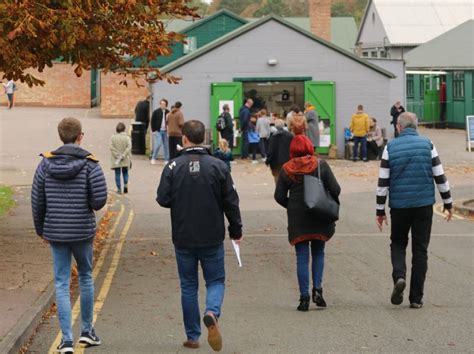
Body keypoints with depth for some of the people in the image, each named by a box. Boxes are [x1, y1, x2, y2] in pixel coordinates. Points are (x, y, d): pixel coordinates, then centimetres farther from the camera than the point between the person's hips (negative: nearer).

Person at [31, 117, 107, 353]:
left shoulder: (46, 163, -3)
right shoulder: (89, 163, -10)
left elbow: (37, 201, 1)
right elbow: (100, 199, -16)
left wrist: (41, 229, 14)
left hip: (55, 232, 1)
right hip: (83, 231, -1)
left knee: (61, 283, 5)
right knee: (85, 277, 19)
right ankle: (87, 330, 26)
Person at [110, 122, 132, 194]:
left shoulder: (113, 137, -4)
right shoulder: (127, 137, -6)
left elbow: (112, 148, -11)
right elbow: (129, 147, -14)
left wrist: (117, 156, -11)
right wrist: (123, 155, -13)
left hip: (116, 160, 0)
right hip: (125, 160, 0)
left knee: (117, 174, 8)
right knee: (125, 173, 17)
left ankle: (119, 189, 7)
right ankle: (125, 184, -3)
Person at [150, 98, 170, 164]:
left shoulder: (168, 112, 6)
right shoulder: (156, 112, -2)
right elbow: (152, 121, 0)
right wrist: (153, 130, -5)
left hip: (165, 131, 3)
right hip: (158, 131, -3)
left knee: (166, 146, 5)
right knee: (158, 144, -12)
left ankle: (166, 160, 13)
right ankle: (153, 159, 2)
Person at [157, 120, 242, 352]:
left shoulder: (173, 167, -7)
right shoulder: (217, 166, -5)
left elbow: (163, 199, -9)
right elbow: (231, 201, -3)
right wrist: (236, 230, 8)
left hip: (183, 239, 0)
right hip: (212, 238, 0)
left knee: (188, 286, 12)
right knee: (216, 281, 11)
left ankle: (192, 336, 13)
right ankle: (212, 313, -19)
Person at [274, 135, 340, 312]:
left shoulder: (287, 169, -2)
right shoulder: (320, 165, -5)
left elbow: (279, 196, -2)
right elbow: (335, 189, -8)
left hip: (297, 218, 0)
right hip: (319, 218, 0)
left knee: (302, 257, 5)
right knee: (318, 253, 16)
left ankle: (304, 297, 1)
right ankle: (317, 289, 0)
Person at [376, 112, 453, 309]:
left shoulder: (391, 147, -2)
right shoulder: (427, 145, -1)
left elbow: (383, 182, -1)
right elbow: (440, 177, 1)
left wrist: (380, 211, 5)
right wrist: (448, 203, 12)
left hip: (399, 206, 0)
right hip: (424, 204, 0)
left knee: (398, 243, 18)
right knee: (420, 250, 7)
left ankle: (399, 276, -10)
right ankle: (416, 298, 7)